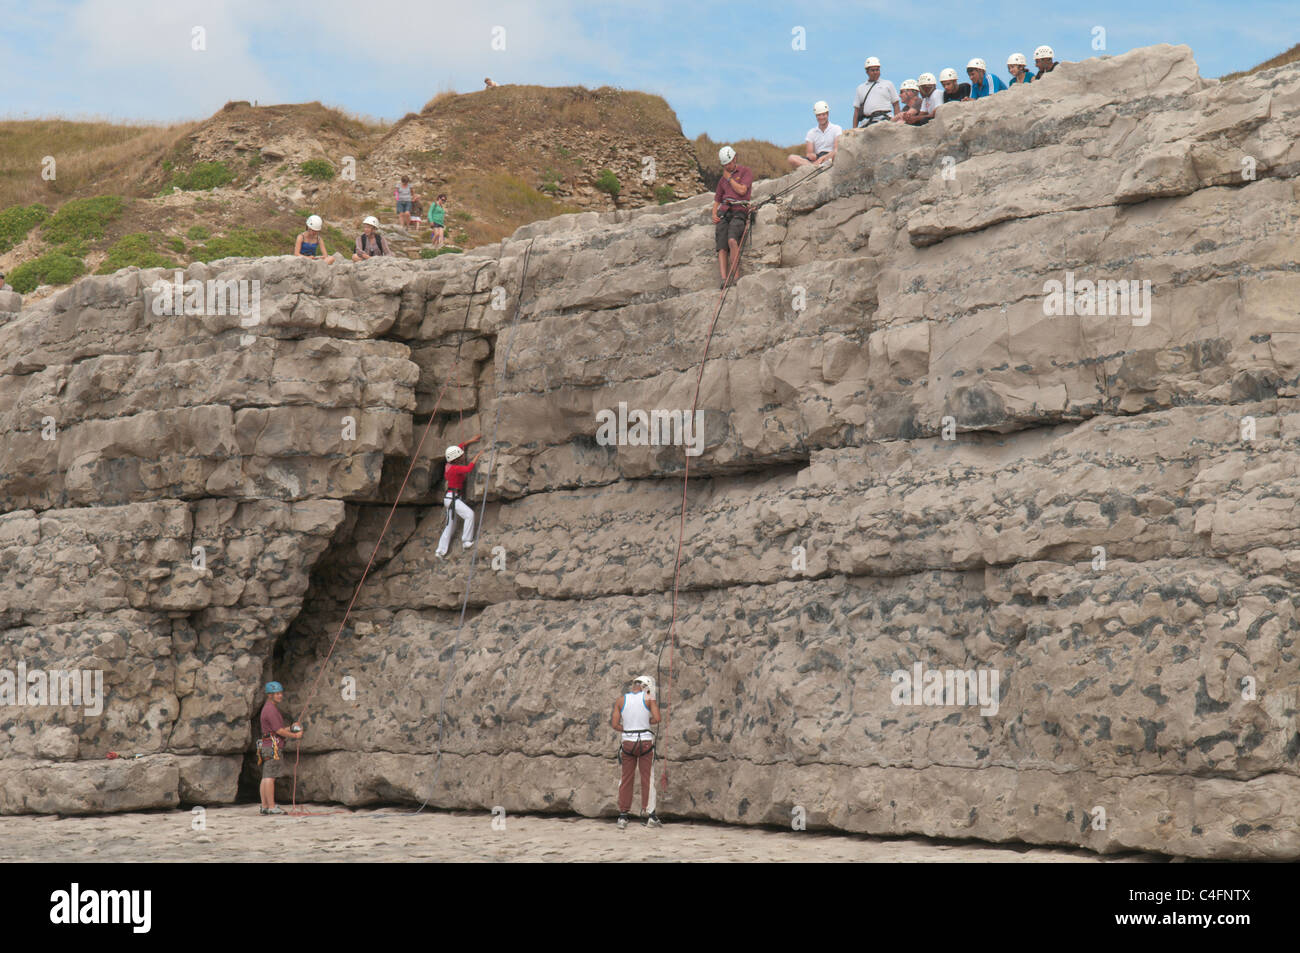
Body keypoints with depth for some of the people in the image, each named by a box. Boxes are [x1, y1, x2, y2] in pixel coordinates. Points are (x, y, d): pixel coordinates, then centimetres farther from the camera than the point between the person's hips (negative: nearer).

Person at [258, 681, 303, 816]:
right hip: (273, 747, -10)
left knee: (266, 777, 8)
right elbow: (279, 731, -15)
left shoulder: (268, 708, 20)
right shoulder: (271, 709, -13)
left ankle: (264, 806, 8)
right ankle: (271, 807, -12)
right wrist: (295, 736, -4)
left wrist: (291, 729, 14)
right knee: (270, 777, -11)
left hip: (266, 747, 10)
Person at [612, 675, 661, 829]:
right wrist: (646, 722, 8)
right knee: (647, 779, 5)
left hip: (627, 742, 2)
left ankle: (622, 817, 8)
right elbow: (657, 719, -12)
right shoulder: (649, 698, -3)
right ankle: (649, 815, 3)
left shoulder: (621, 699, 3)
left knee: (626, 780, 10)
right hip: (645, 741, -2)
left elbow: (615, 724, 0)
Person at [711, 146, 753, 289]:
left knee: (732, 240, -31)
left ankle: (735, 275, -29)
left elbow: (742, 190, -4)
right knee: (721, 248, -15)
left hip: (739, 211, -5)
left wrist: (729, 178, 7)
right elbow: (717, 199, 30)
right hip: (724, 214, 5)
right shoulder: (723, 179, 28)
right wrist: (714, 214, 10)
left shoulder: (746, 171, 11)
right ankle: (724, 279, -26)